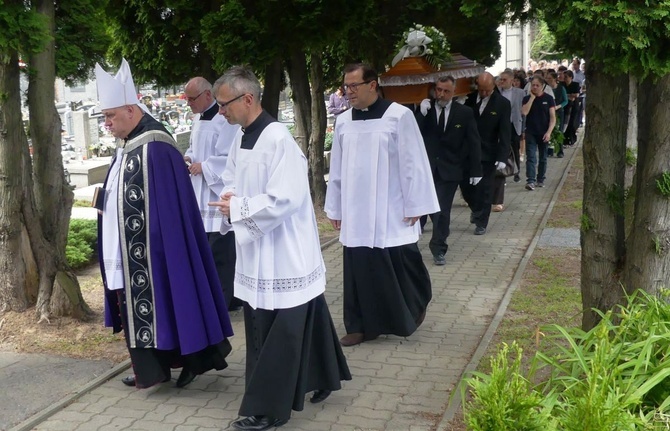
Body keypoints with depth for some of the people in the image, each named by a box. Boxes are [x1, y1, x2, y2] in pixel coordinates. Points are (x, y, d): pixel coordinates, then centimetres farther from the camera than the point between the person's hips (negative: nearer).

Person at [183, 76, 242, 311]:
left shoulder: (224, 120, -16)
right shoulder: (198, 119, 13)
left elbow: (230, 158, -20)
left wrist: (203, 167, -18)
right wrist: (187, 158, 2)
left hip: (220, 196, -10)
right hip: (202, 196, 10)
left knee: (220, 252, -4)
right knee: (208, 250, 14)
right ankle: (231, 298, 25)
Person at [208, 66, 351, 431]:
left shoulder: (278, 139, -20)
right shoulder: (241, 139, 7)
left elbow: (284, 199, -25)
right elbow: (232, 181, 17)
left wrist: (238, 208, -17)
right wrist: (230, 201, -6)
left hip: (283, 254, -9)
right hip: (257, 252, 9)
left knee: (278, 333, 2)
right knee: (261, 328, 17)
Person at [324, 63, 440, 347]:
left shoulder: (399, 116, -8)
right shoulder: (343, 122, 6)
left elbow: (413, 163, -8)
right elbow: (337, 169, 11)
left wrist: (414, 206, -8)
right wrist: (335, 208, 13)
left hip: (391, 213, -4)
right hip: (356, 214, 4)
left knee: (401, 266, 4)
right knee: (360, 272, 6)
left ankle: (415, 307, 32)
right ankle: (362, 325, 17)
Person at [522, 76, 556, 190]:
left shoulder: (548, 98, -1)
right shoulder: (527, 98, 2)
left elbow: (553, 117, -4)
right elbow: (524, 112, -15)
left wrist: (549, 132, -15)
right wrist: (532, 97, -12)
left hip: (544, 134, 0)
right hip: (531, 133, 0)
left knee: (543, 158, 11)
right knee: (531, 157, -10)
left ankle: (541, 180, 22)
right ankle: (530, 181, -15)